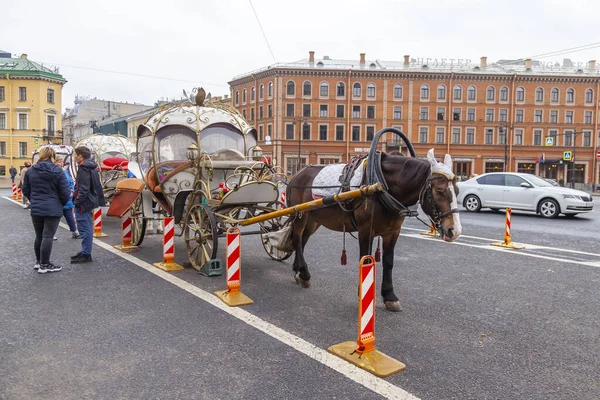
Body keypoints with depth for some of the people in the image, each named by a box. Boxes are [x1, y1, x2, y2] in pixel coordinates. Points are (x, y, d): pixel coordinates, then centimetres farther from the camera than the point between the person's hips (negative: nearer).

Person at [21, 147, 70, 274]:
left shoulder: (31, 171, 5)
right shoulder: (58, 171, -9)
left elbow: (25, 190, 10)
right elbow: (65, 192, -10)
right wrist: (62, 203, 10)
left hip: (36, 209, 5)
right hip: (53, 209, -5)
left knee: (39, 236, 16)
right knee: (48, 237, -1)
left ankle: (38, 261, 28)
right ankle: (44, 265, 4)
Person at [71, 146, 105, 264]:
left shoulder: (84, 168, -16)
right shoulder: (92, 167, 15)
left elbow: (84, 188, -22)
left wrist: (77, 202, -19)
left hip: (84, 202, -11)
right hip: (90, 201, 11)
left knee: (85, 229, -6)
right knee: (87, 228, 17)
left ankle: (86, 255, -1)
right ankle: (85, 251, 27)